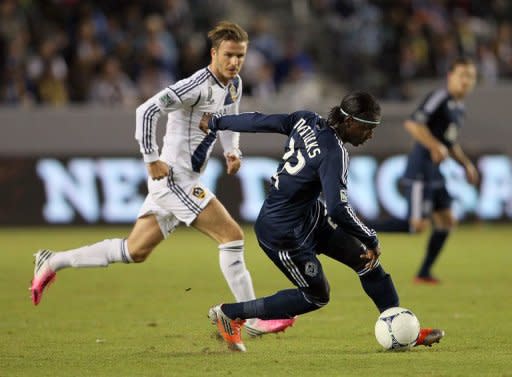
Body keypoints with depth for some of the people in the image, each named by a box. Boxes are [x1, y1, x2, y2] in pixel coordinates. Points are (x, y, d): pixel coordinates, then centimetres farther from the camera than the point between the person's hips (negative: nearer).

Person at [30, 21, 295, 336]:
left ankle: (53, 262, 25)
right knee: (232, 235, -13)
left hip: (185, 179, 10)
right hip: (173, 177, -10)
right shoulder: (198, 86, -19)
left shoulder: (235, 85, 9)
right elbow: (147, 111, -25)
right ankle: (255, 319, -7)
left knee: (135, 251, 14)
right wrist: (152, 160, -23)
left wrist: (232, 151, 8)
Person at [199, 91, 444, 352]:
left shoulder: (307, 121, -6)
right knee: (316, 296, 9)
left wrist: (216, 123, 15)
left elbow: (260, 121, 2)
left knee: (367, 260, 5)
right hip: (283, 231, -9)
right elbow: (338, 210, -36)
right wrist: (371, 240, -24)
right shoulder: (334, 154, -29)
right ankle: (229, 314, 17)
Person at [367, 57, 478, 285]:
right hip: (421, 170, -10)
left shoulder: (458, 108, 17)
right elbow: (412, 124, -23)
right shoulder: (439, 98, -13)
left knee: (446, 222, 7)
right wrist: (436, 147, -26)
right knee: (417, 225, -15)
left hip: (434, 172, 10)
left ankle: (424, 274, 14)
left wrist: (466, 164, 20)